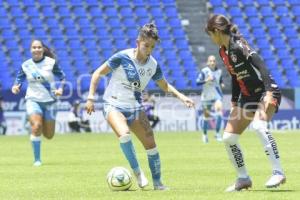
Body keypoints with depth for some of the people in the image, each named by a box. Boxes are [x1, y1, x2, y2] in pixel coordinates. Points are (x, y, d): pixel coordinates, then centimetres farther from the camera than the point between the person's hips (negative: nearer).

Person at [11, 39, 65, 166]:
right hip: (33, 100, 0)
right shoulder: (25, 65, -1)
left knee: (49, 136, 5)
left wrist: (60, 88, -15)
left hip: (49, 101, 0)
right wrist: (16, 86, -13)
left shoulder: (51, 63, -6)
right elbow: (19, 78, 9)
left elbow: (62, 77, 2)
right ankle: (37, 159, -12)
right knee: (36, 127, -25)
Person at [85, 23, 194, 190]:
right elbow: (98, 74, -8)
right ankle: (137, 171, -17)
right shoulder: (122, 57, -16)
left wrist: (181, 96, 0)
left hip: (135, 107, 5)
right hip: (114, 105, -5)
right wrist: (91, 98, -13)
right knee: (124, 134, -33)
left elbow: (165, 86, 15)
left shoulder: (153, 65, -2)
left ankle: (157, 182, 10)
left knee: (150, 143, -5)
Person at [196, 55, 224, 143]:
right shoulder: (204, 71, -10)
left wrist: (222, 84, -2)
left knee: (219, 111, -21)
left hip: (216, 95, 2)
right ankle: (204, 134, 28)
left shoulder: (219, 71, 3)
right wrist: (206, 80, -31)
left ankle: (217, 133, -14)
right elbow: (197, 82, -17)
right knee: (206, 116, 7)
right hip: (206, 95, -2)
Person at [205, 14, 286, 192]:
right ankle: (243, 178, 16)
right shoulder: (223, 51, 6)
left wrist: (269, 91, -36)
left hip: (266, 92, -9)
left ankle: (278, 172, -31)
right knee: (228, 137, 3)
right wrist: (234, 102, 18)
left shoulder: (238, 46, -19)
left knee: (258, 125, -35)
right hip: (248, 97, 9)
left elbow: (261, 66, -27)